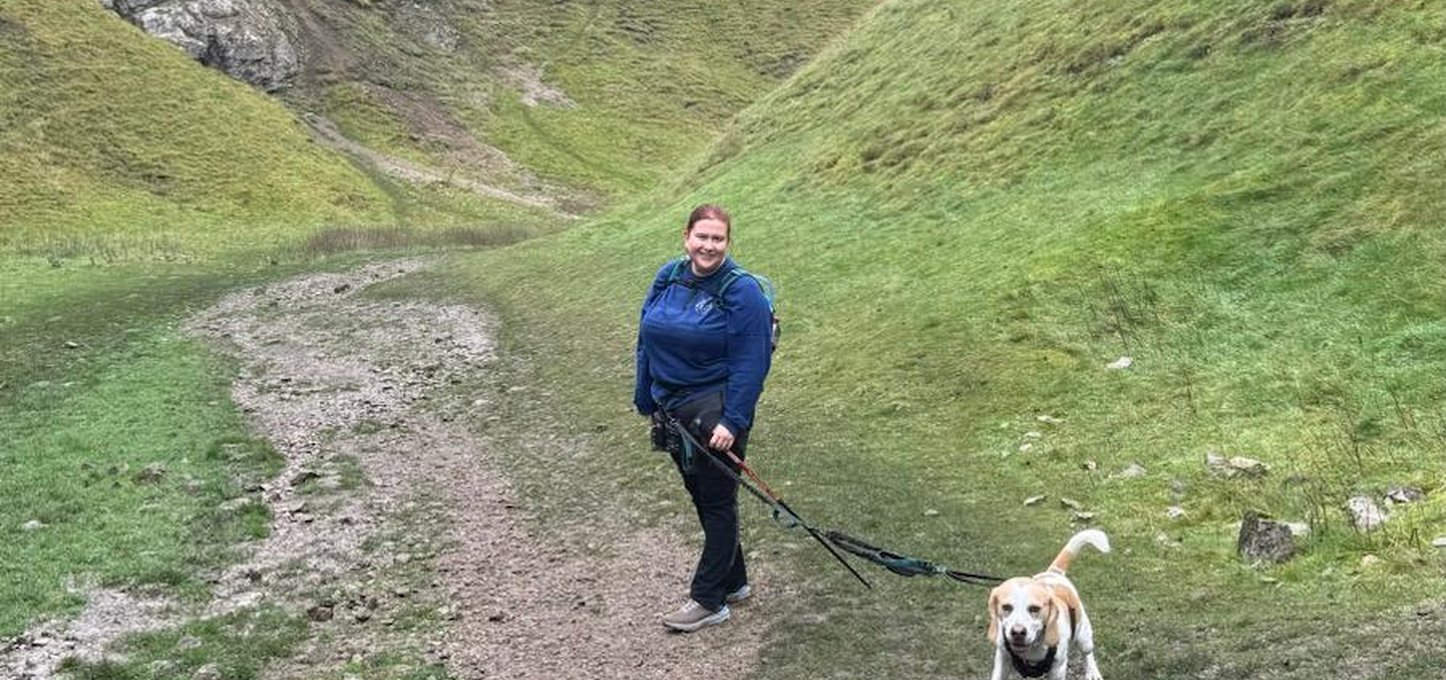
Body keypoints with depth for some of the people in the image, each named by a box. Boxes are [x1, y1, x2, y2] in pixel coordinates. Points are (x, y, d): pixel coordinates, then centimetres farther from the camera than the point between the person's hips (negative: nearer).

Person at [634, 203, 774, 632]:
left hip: (715, 414, -7)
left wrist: (732, 422, -21)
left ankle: (708, 600, 10)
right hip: (672, 411, 7)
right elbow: (647, 343, 12)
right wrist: (648, 402, 13)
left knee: (717, 501, 3)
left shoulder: (743, 292, -15)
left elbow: (750, 364, -17)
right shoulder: (668, 278, 5)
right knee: (701, 497, 16)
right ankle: (733, 582, 31)